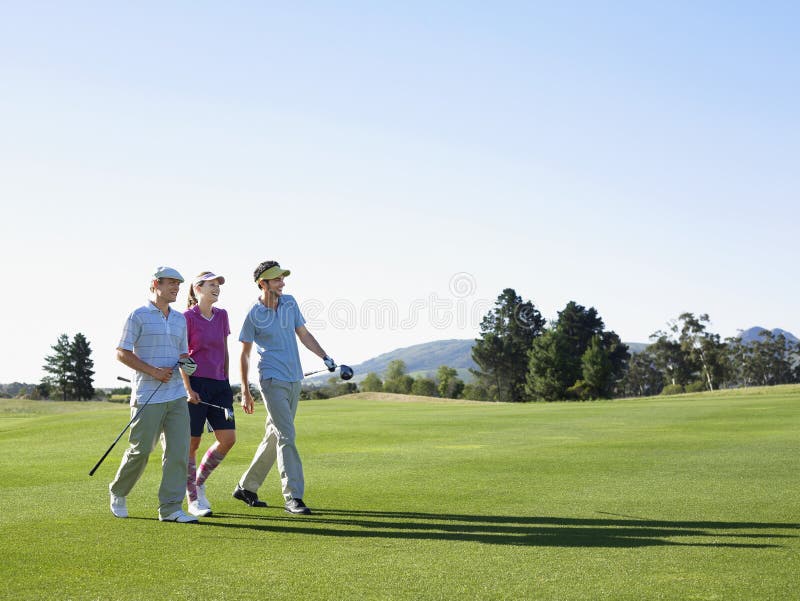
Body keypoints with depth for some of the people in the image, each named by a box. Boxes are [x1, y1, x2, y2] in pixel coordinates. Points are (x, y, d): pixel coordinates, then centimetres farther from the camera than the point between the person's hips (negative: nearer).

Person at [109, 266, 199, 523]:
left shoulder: (179, 319, 16)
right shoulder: (138, 316, -3)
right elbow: (122, 353, -6)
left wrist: (186, 364, 2)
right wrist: (154, 371, -13)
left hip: (176, 394, 6)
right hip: (147, 396, -6)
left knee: (179, 450, -3)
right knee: (140, 450, -1)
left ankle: (170, 508, 0)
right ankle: (118, 492, 25)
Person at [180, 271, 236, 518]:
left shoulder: (222, 315, 12)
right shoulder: (187, 317, -6)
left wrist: (226, 381, 15)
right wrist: (188, 389, -13)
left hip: (218, 384, 6)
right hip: (195, 384, -6)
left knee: (228, 438, -1)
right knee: (192, 442, 0)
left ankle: (199, 481, 19)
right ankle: (193, 500, 9)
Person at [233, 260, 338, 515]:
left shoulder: (290, 303, 8)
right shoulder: (254, 315, -6)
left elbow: (303, 334, 14)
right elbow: (244, 354, 1)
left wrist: (325, 357, 1)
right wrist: (245, 392, -1)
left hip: (294, 379, 6)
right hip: (272, 380, -6)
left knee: (275, 437, 11)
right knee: (286, 436, -13)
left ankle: (246, 487, 23)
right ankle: (292, 496, -12)